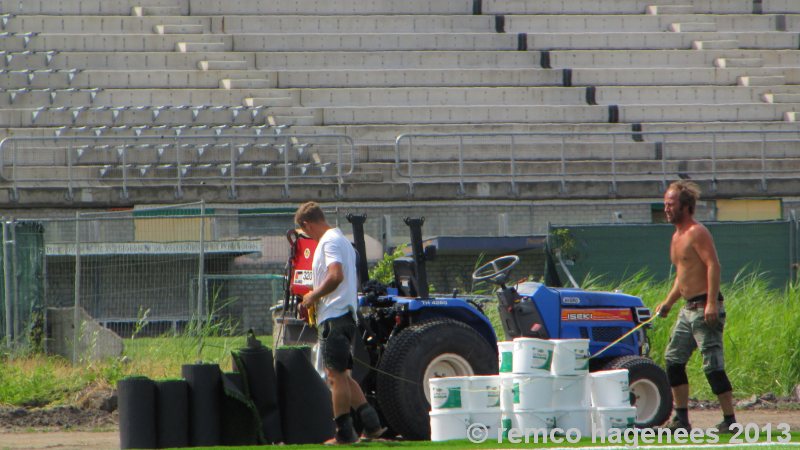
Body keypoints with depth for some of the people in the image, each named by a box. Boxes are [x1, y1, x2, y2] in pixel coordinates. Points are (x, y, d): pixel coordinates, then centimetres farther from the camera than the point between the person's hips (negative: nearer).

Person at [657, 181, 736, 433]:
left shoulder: (697, 232, -12)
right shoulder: (677, 237, 18)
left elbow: (713, 265, -22)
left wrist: (712, 303, -29)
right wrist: (668, 303, 20)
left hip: (705, 309, -10)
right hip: (689, 309, 10)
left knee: (712, 365, -10)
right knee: (674, 360, 10)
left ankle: (730, 419, -6)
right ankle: (681, 418, 15)